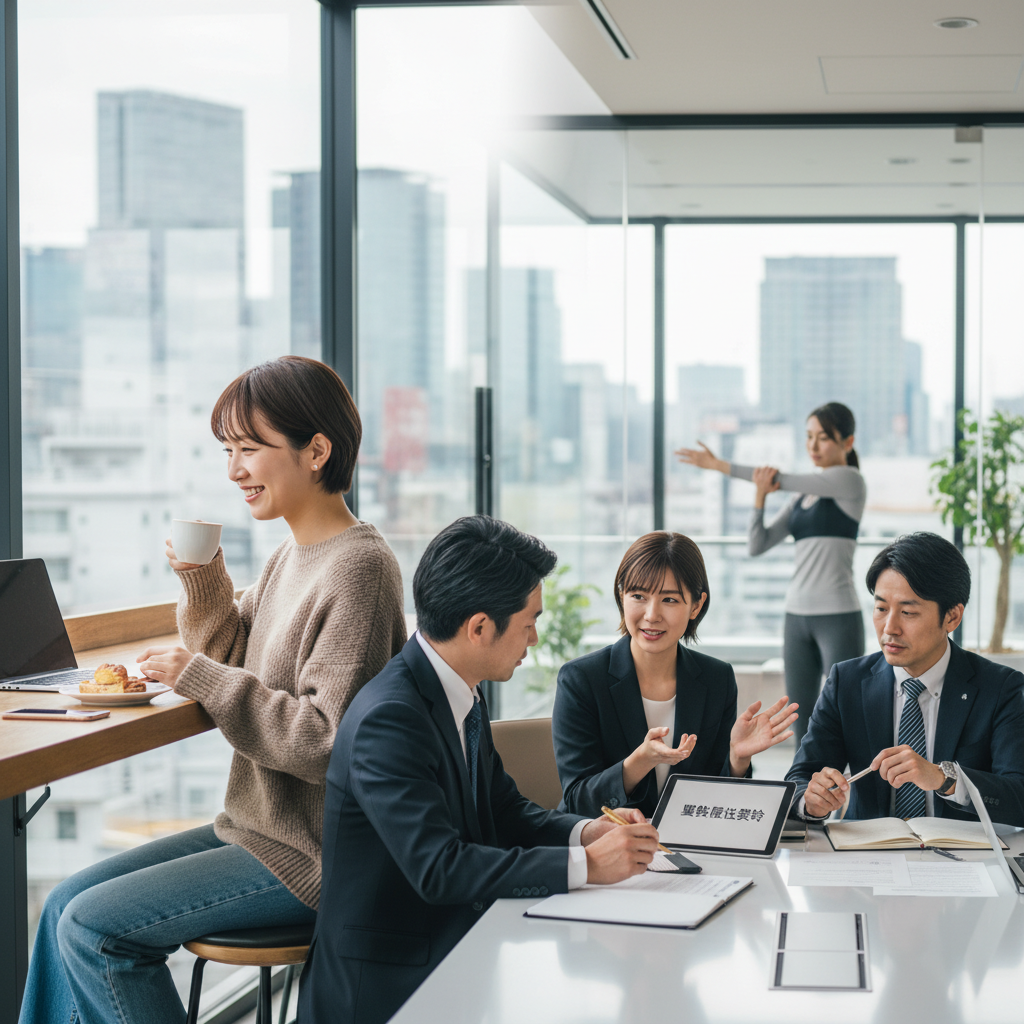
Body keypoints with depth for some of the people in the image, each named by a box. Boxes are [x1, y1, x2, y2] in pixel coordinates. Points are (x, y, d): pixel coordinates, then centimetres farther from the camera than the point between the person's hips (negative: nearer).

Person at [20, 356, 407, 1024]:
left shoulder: (359, 568, -19)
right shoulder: (291, 557, 11)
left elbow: (328, 742, -23)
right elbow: (239, 673, 17)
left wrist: (203, 679, -20)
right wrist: (205, 587, 2)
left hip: (312, 858, -9)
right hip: (257, 828, 9)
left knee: (92, 927, -13)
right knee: (67, 904, 4)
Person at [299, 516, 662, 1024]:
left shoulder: (462, 696, 7)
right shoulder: (387, 719, -21)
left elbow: (507, 812, 17)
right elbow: (437, 868, -27)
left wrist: (587, 831, -3)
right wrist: (585, 864, -24)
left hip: (455, 953, 9)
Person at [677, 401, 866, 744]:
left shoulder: (849, 480, -4)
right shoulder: (802, 496, 15)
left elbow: (780, 479, -8)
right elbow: (759, 544, 7)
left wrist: (719, 465, -3)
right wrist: (760, 496, -10)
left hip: (838, 616, -7)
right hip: (798, 614, 7)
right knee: (802, 720, 7)